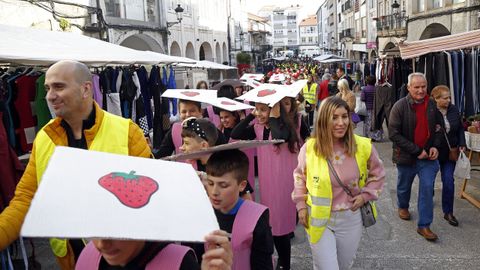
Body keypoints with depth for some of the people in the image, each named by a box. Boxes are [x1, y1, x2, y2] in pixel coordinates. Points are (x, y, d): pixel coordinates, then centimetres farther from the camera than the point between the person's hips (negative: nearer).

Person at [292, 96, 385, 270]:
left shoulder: (363, 146, -11)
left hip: (350, 218, 2)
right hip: (318, 219, -2)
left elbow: (377, 174, 8)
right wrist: (301, 205, 0)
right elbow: (300, 176, 5)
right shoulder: (309, 148, -13)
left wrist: (366, 195, -5)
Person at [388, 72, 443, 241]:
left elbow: (438, 128, 12)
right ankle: (403, 207, 48)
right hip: (406, 156, -2)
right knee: (404, 186, 18)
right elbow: (394, 134, -19)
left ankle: (424, 225, 9)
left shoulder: (432, 105, -2)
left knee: (427, 188, -2)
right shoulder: (400, 106, -16)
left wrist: (435, 146, -6)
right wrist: (417, 151, -21)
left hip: (428, 156, 2)